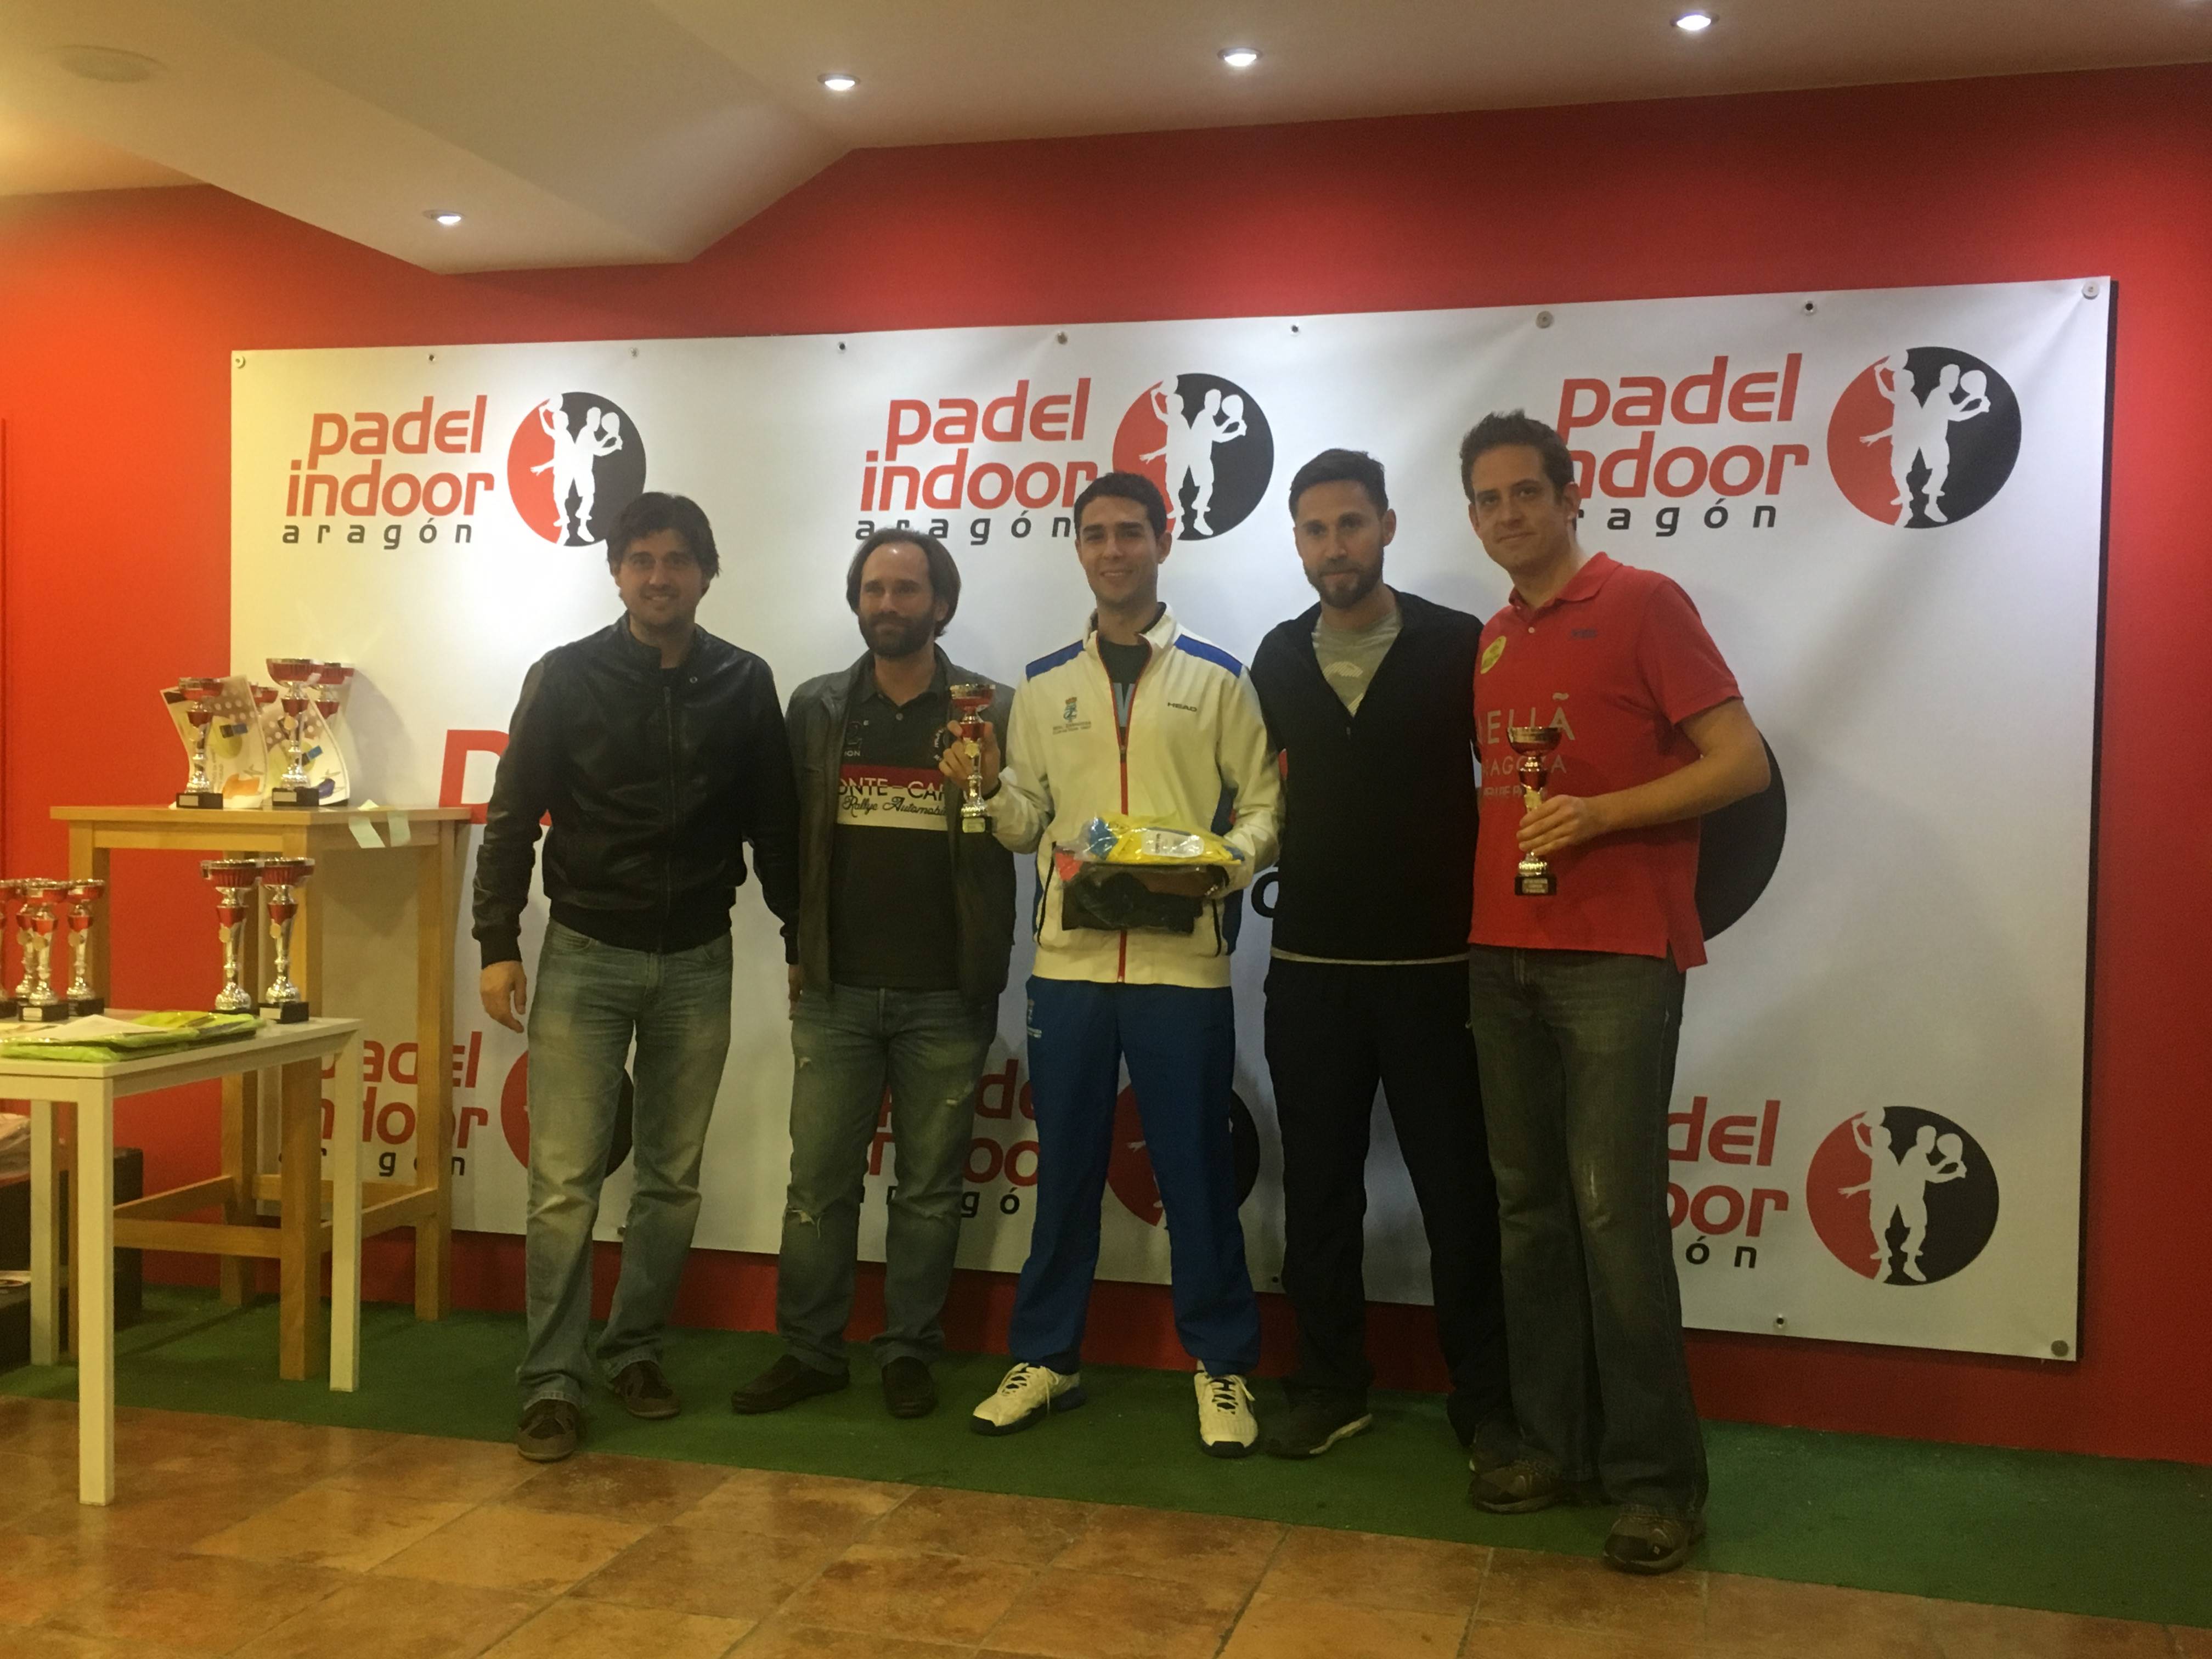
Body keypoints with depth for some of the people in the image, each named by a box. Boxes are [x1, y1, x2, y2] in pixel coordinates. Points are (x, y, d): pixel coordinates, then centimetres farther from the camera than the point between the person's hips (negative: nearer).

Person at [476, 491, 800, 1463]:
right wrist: (498, 946, -7)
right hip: (584, 957, -2)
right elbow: (512, 818, -2)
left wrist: (801, 940, 9)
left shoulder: (744, 685, 3)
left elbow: (773, 826, 8)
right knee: (565, 1179, -4)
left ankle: (635, 1349, 25)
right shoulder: (566, 678, -3)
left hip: (696, 963, 2)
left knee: (672, 1177, 9)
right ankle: (553, 1383, 4)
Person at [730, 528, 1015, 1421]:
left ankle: (910, 1353, 20)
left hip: (945, 996, -2)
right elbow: (789, 836, 7)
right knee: (819, 1181, 7)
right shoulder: (816, 708, 6)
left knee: (928, 1187, 8)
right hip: (837, 990, 2)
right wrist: (798, 949, 4)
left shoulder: (992, 711, -1)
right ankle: (809, 1350, 19)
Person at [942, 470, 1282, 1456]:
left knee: (1196, 1170, 4)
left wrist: (1223, 866, -17)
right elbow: (1028, 826, 11)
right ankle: (1045, 1358, 23)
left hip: (1184, 962, -2)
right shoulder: (1044, 685, 12)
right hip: (1070, 959, 3)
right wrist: (990, 784, -9)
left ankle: (1223, 1365, 17)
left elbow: (1263, 807, 2)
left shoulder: (1219, 678, 5)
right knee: (1066, 1168, 10)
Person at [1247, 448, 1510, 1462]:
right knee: (1318, 1188, 10)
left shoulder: (1459, 647, -3)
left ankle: (1485, 1400, 17)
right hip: (1308, 968, 4)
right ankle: (1330, 1386, 25)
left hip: (1435, 966, -3)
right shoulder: (1277, 662, 9)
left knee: (1459, 1191, 4)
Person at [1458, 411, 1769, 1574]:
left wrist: (1598, 813, -18)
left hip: (1616, 957, -6)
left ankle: (1656, 1477, 2)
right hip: (1502, 956, 6)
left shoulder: (1641, 604, -3)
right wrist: (1483, 908, 8)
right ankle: (1554, 1443, 18)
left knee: (1613, 1207, -8)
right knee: (1528, 1207, 8)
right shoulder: (1492, 641, 15)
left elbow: (1742, 762, -9)